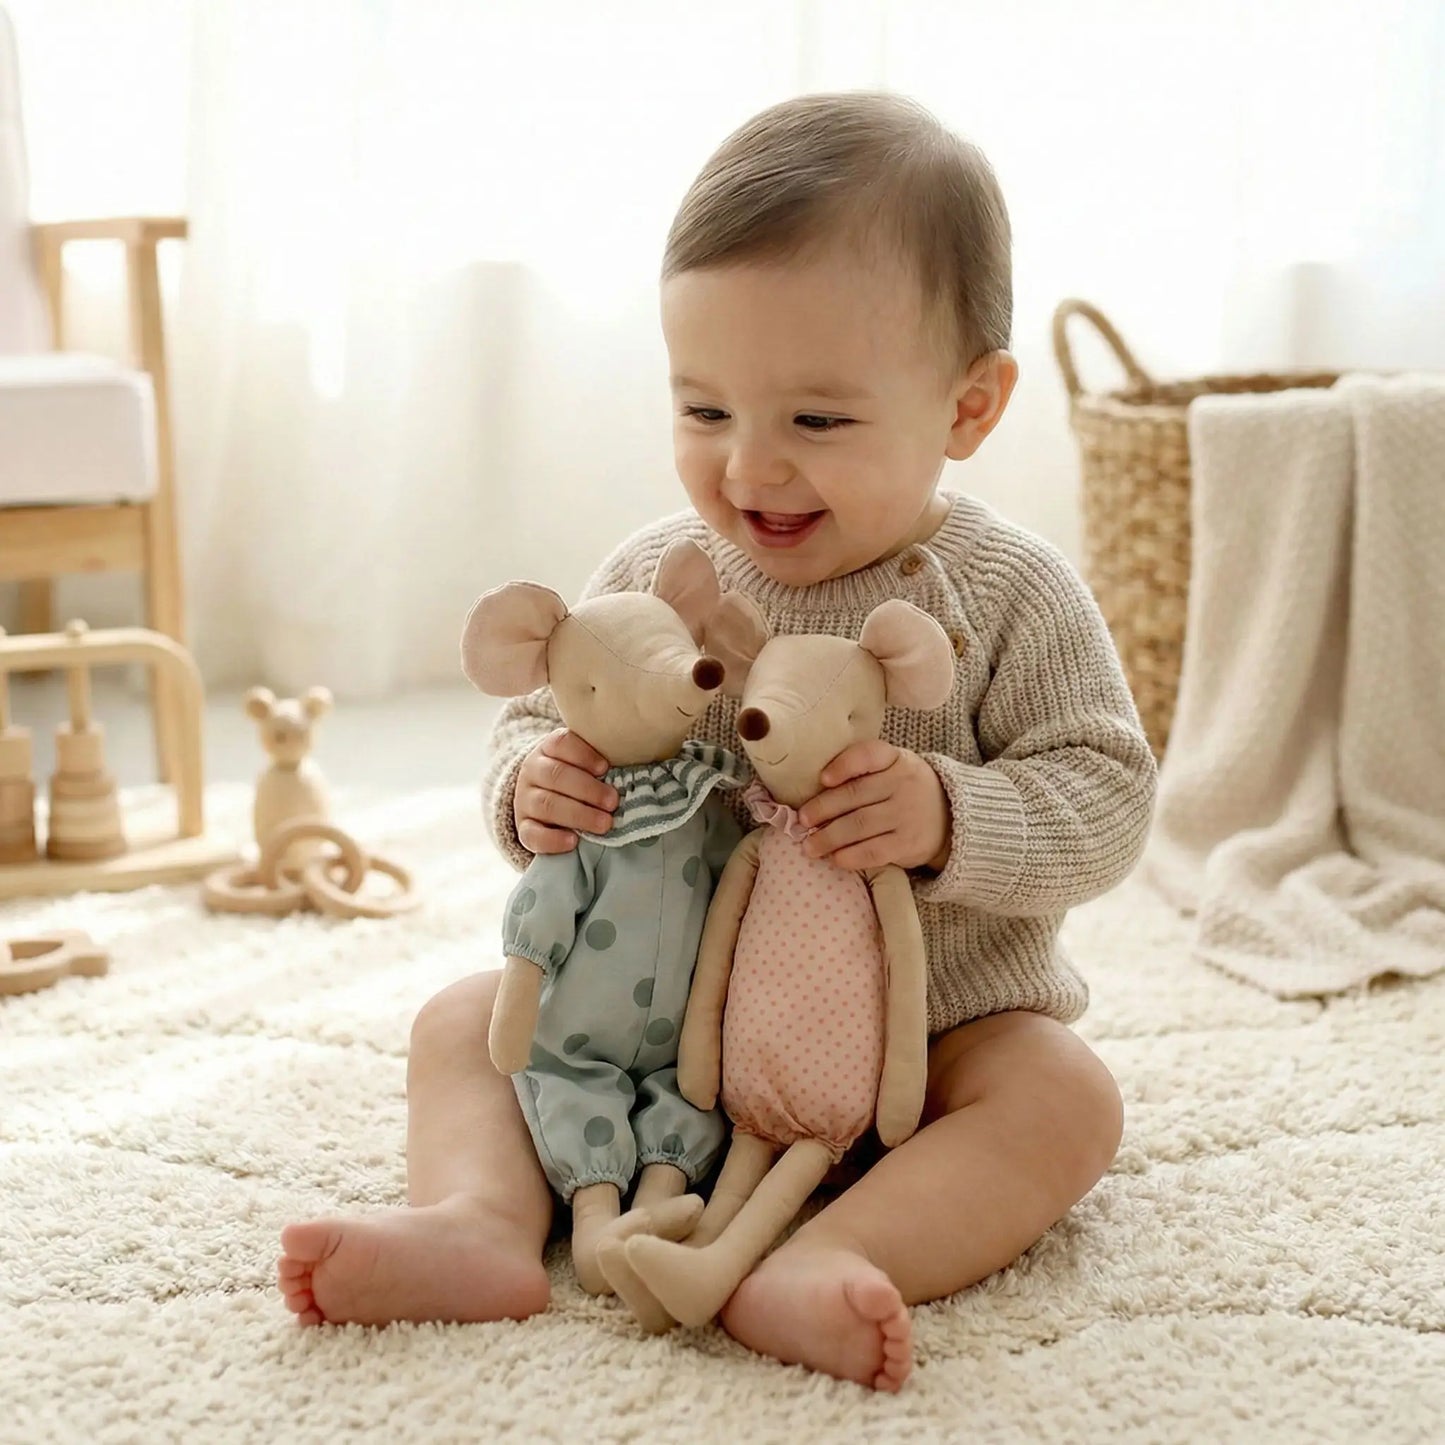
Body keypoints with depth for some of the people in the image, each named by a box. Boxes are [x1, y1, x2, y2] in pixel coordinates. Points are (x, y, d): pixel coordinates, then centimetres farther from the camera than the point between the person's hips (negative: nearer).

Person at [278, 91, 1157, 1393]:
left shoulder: (1010, 596, -14)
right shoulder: (654, 574, -4)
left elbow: (1105, 800, -15)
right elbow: (539, 726, 5)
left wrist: (948, 818, -34)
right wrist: (535, 787, -20)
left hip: (934, 1028, -3)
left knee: (1064, 1097, -29)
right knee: (467, 1017, -5)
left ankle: (816, 1265, -44)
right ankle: (483, 1221, -27)